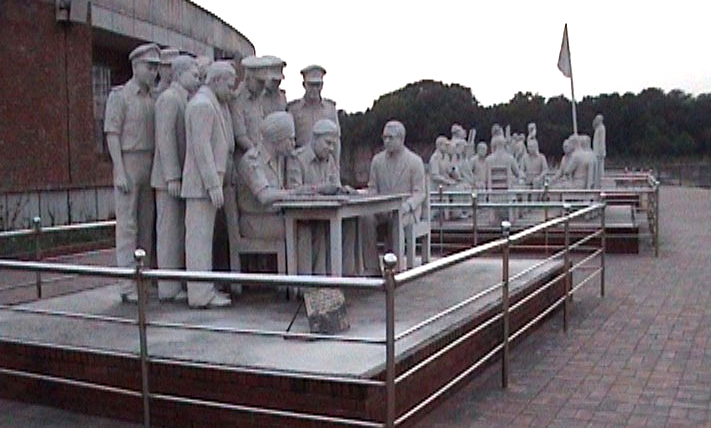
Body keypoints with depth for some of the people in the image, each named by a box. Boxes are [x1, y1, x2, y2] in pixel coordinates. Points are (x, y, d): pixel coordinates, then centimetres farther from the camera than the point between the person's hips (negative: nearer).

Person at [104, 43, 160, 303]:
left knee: (146, 225, 8)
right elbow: (112, 135, -8)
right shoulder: (119, 96, -2)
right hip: (128, 162, -6)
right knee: (127, 225, -6)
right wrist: (120, 172, -16)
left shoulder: (152, 99, 15)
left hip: (150, 166, 6)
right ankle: (129, 287, -5)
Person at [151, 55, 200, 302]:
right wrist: (172, 177, -22)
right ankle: (168, 289, 0)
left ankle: (175, 285, 18)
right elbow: (165, 138, -18)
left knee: (179, 232, 11)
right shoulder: (168, 98, -11)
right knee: (169, 231, -5)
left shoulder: (184, 100, 19)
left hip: (180, 177, 9)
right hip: (169, 178, -9)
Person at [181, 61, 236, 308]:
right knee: (199, 236, -8)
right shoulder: (202, 104, -13)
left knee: (203, 235, 13)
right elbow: (201, 147, -20)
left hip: (209, 181, 11)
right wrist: (214, 185, -23)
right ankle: (201, 295, -5)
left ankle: (204, 289, 20)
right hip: (202, 183, -11)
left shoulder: (214, 104, 20)